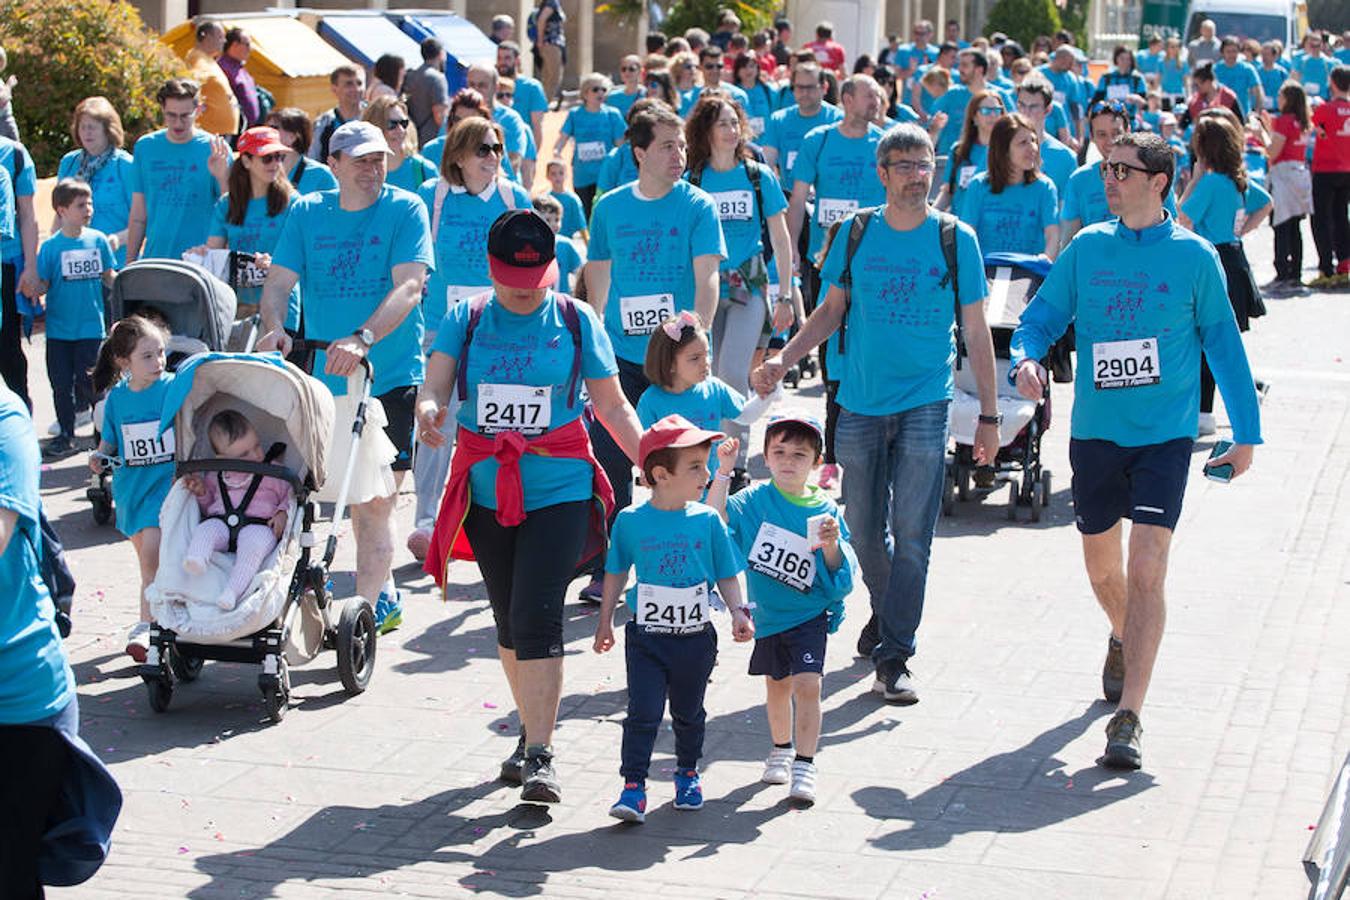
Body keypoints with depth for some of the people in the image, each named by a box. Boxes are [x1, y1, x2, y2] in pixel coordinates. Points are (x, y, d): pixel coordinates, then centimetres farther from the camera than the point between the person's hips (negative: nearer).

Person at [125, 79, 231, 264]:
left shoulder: (215, 150, -2)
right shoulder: (145, 146, 8)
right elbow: (138, 214, 13)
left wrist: (223, 178, -23)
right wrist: (130, 262, 11)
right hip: (154, 258, 3)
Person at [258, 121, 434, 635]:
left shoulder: (405, 210, -6)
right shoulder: (307, 213, 6)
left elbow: (408, 287, -18)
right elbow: (279, 280, -1)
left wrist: (362, 339, -33)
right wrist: (274, 327, -23)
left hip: (391, 379, -4)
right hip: (328, 378, 4)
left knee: (375, 501, -8)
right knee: (357, 498, 14)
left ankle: (366, 609, -2)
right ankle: (383, 596, 32)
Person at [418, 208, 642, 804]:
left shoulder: (576, 322, 3)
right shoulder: (466, 320, 6)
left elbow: (611, 405, 6)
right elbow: (436, 380, -7)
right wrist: (428, 408, -31)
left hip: (558, 491, -3)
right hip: (487, 492, 3)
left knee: (537, 619, -14)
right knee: (508, 621, 13)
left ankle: (540, 756, -14)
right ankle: (534, 730, 32)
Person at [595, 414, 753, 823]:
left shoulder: (708, 521, -4)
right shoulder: (630, 521, -7)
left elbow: (726, 575, 4)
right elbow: (616, 573, 7)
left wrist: (738, 613, -10)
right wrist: (605, 623, 10)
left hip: (695, 637, 2)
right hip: (646, 636, -2)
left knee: (689, 713, 16)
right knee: (642, 713, -6)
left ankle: (688, 774, 36)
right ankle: (633, 787, -3)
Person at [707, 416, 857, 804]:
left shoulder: (825, 511, -6)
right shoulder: (755, 499, -5)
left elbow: (841, 578, -6)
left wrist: (832, 544, -25)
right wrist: (723, 472, -23)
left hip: (809, 614, -2)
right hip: (767, 613, 2)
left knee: (807, 684, -15)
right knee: (777, 685, 17)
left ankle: (804, 766, -9)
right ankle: (781, 750, 39)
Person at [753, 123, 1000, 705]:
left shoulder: (956, 239, -1)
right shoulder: (854, 235, 4)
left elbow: (976, 332, 3)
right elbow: (831, 311, 13)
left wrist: (989, 414, 1)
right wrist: (782, 360, -2)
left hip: (925, 402, -2)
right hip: (861, 401, 3)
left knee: (911, 533, -9)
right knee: (864, 528, 11)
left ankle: (894, 658, -6)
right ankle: (885, 613, 37)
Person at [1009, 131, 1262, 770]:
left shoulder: (1194, 256, -3)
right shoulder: (1087, 248, 3)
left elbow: (1223, 343, 5)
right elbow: (1042, 316, 7)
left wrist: (1246, 432, 6)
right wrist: (1027, 358, -17)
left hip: (1165, 435, -3)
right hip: (1095, 430, 3)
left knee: (1146, 570, -14)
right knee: (1101, 568, 17)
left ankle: (1128, 717, -13)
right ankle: (1125, 640, 50)